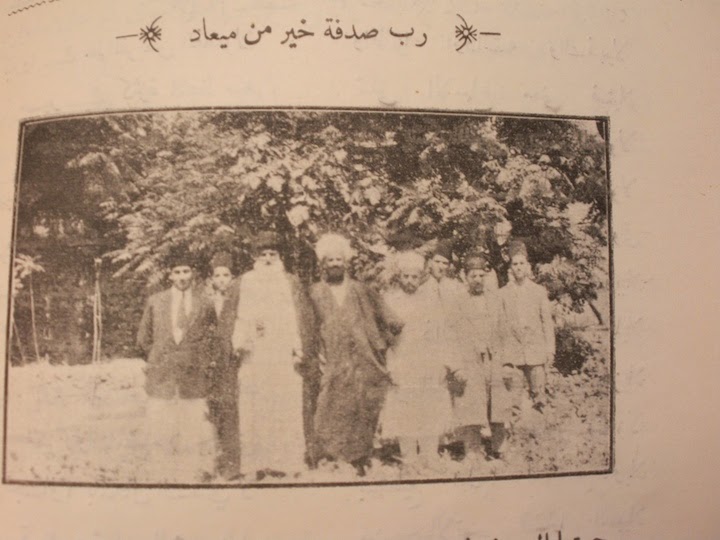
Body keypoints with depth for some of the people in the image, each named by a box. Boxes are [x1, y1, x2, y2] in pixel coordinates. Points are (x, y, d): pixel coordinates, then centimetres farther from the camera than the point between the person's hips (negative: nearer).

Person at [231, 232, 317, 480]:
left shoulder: (291, 284, 11)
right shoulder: (246, 282, 12)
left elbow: (304, 320, 6)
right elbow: (240, 317, 10)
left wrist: (301, 352, -3)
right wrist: (242, 339, -8)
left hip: (284, 357, 0)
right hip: (255, 356, 1)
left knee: (287, 409, -3)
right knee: (255, 410, -2)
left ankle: (288, 463, 4)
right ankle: (258, 464, 4)